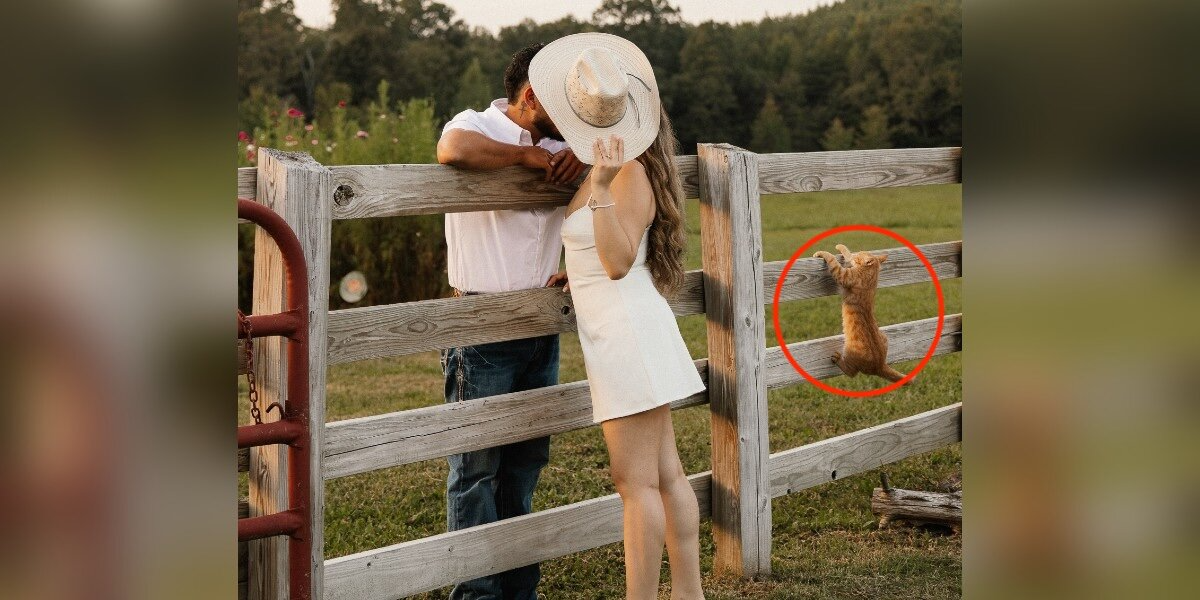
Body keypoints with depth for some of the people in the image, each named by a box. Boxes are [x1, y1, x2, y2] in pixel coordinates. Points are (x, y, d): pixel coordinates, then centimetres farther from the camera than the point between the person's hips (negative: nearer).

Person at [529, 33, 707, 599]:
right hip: (618, 333, 10)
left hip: (628, 329, -10)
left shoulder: (632, 172, -14)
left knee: (636, 481, -6)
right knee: (666, 474, 12)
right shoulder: (606, 166, 12)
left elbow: (618, 261, -22)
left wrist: (602, 187, -28)